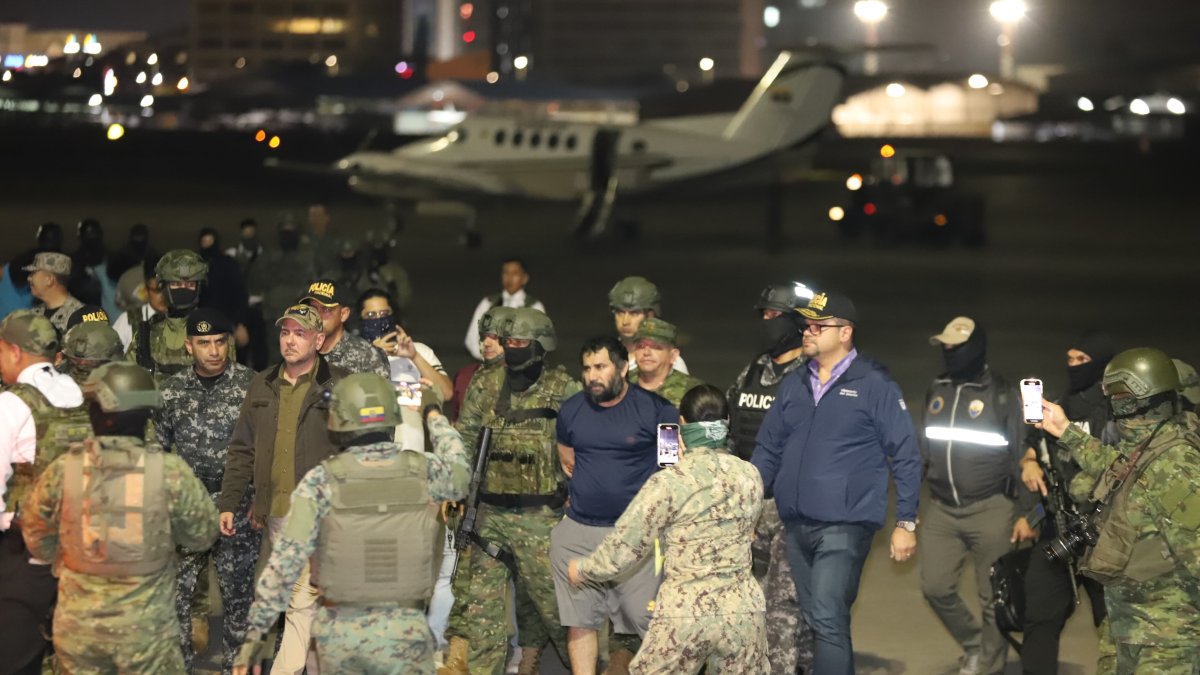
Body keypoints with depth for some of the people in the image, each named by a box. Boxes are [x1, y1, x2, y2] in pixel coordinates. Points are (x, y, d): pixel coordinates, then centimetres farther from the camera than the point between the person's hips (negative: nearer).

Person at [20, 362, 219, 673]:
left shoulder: (62, 472, -12)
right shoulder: (170, 472, -16)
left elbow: (39, 544, 2)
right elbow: (203, 535, -2)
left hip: (77, 627, 2)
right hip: (146, 628, -2)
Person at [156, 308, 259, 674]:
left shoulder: (249, 384, -5)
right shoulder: (172, 389, 4)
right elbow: (157, 447, 12)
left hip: (236, 507, -2)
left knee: (238, 595, 5)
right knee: (174, 591, 3)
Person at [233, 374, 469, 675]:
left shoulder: (322, 481, -7)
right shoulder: (423, 469, -2)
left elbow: (286, 559, -12)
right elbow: (459, 472, 23)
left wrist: (256, 631, -9)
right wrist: (433, 413, 38)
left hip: (340, 629, 0)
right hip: (404, 630, 0)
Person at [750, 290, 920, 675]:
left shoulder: (873, 385, -5)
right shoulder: (793, 386, 11)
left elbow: (905, 456, -4)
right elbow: (767, 450, 16)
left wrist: (906, 523, -6)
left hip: (845, 526, -6)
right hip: (797, 525, 6)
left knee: (827, 621, -16)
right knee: (813, 622, 13)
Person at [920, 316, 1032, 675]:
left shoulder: (1003, 393, -5)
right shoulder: (937, 390, 9)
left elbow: (1022, 456, -4)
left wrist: (1025, 512, -7)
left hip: (989, 509, -4)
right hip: (941, 509, 5)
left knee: (993, 597, 1)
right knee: (936, 587, 0)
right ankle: (973, 644, 24)